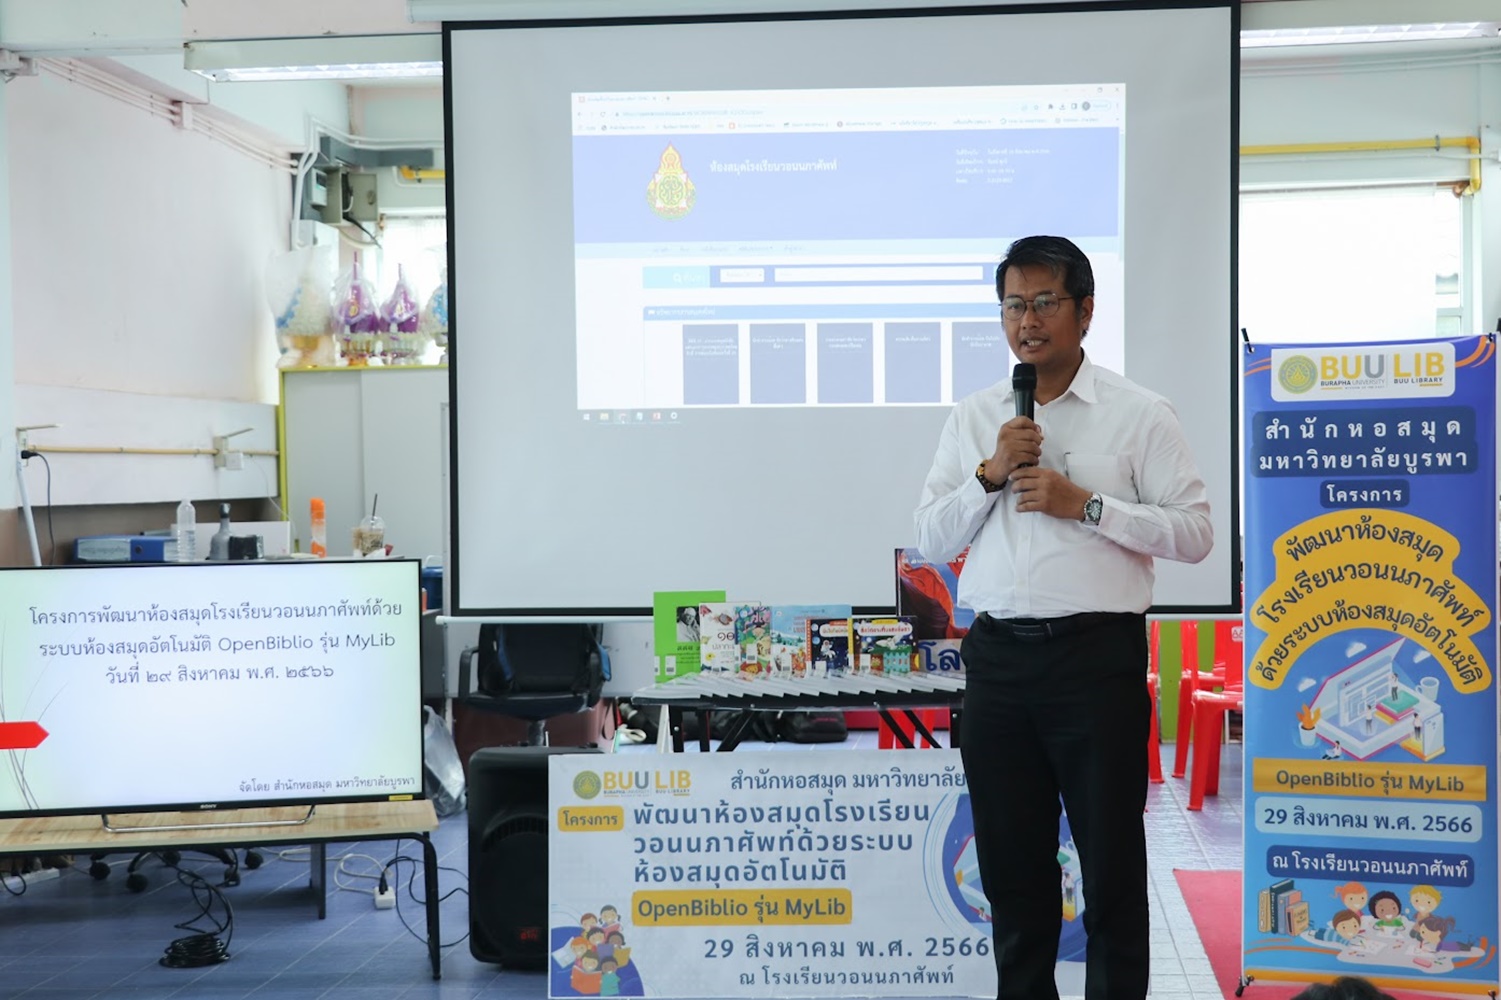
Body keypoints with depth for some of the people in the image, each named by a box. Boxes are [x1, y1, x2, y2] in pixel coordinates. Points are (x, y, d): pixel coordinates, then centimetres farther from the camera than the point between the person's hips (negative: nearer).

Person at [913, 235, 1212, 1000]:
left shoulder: (1139, 415, 0)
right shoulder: (972, 418, 11)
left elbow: (1194, 532, -5)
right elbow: (930, 542, 8)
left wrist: (1086, 504, -14)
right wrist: (989, 474, -7)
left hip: (1096, 655, -3)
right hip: (997, 656, 4)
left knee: (1111, 863, 5)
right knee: (1010, 860, 12)